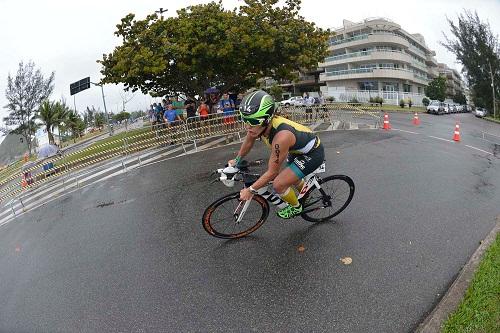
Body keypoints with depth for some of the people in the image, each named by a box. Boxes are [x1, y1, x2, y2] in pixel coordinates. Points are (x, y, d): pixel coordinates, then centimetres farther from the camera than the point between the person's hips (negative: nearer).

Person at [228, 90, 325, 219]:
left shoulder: (281, 136, -40)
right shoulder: (257, 125, -17)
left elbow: (272, 172, -30)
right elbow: (249, 142, 6)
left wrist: (250, 190, -21)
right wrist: (237, 160, 20)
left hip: (313, 154, -8)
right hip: (298, 149, 8)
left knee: (279, 184, -15)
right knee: (290, 176, 28)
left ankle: (296, 207, 14)